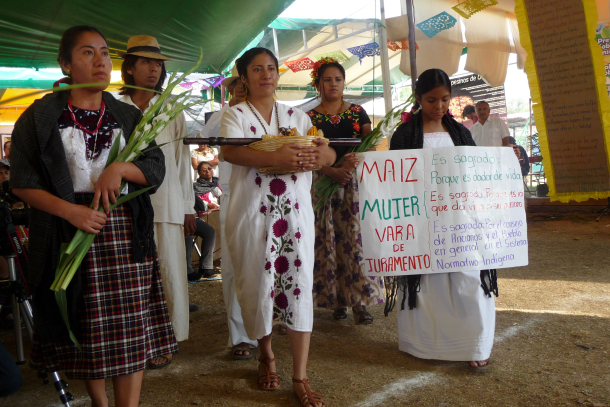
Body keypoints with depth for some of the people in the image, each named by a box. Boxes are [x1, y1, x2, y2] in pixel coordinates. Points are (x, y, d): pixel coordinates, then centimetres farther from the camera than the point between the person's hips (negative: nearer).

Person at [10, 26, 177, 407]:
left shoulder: (129, 116, 11)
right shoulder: (40, 116, 3)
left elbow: (156, 171, 6)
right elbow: (23, 182, -1)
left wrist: (121, 168, -14)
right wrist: (72, 211, -15)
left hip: (125, 233, 2)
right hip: (70, 233, -1)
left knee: (132, 330, -2)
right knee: (86, 329, 8)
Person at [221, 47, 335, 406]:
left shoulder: (296, 116, 15)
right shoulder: (236, 115, 5)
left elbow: (330, 153, 6)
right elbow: (230, 150, -17)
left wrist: (319, 155, -20)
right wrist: (275, 158, -32)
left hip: (295, 211, 2)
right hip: (253, 212, -2)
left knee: (299, 284, -3)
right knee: (259, 284, 4)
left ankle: (300, 377, 5)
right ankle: (266, 355, 30)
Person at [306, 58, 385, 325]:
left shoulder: (358, 113, 11)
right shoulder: (309, 118, 7)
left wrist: (355, 160, -18)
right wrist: (333, 171, -18)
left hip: (355, 183, 1)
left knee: (355, 238, -6)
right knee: (328, 240, 0)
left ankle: (359, 301, -3)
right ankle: (337, 300, 9)